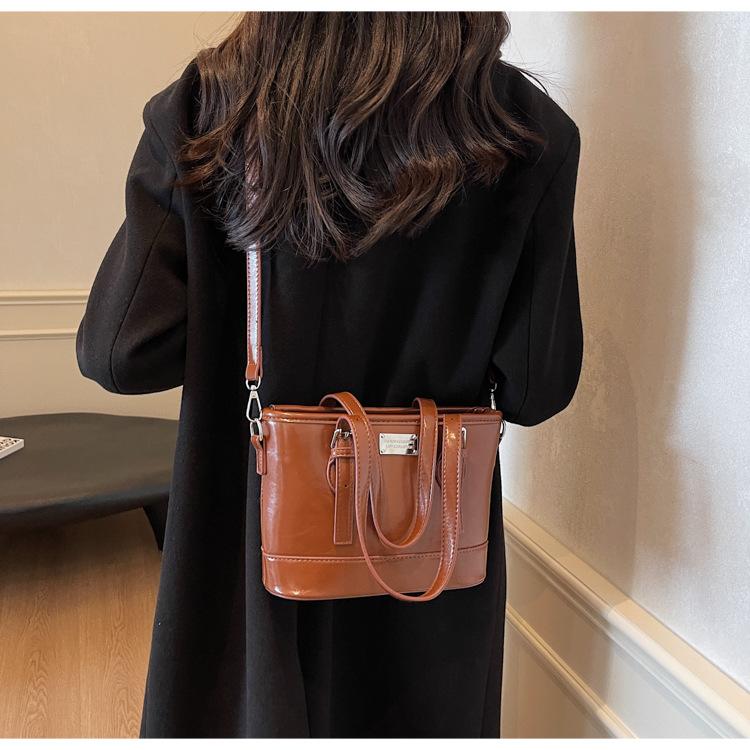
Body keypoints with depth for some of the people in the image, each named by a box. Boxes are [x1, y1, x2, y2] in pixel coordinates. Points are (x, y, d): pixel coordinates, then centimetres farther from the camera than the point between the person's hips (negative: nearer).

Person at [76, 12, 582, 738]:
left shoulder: (200, 111, -12)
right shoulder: (529, 134, -13)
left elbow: (118, 353, -11)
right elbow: (535, 387, -11)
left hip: (245, 543, 1)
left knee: (245, 708, 25)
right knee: (412, 718, 25)